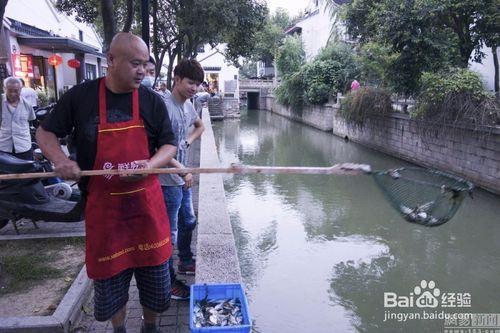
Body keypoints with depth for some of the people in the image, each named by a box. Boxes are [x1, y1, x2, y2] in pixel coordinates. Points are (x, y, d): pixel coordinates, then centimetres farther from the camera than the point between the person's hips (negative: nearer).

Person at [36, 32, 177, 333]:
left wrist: (150, 165, -18)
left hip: (146, 203, 1)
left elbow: (169, 146, 3)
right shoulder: (80, 96, -2)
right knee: (109, 279, 13)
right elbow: (45, 133, 8)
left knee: (155, 276, 11)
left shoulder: (152, 101, -1)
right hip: (102, 205, 0)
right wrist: (60, 159, -13)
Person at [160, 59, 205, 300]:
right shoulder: (166, 107, -21)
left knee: (188, 223, 23)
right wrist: (183, 170, -27)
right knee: (169, 232, 2)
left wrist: (189, 140, 7)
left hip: (183, 178, 9)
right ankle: (168, 281, 17)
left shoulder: (187, 105, 6)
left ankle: (185, 262, 44)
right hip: (169, 181, -9)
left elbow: (200, 126, 26)